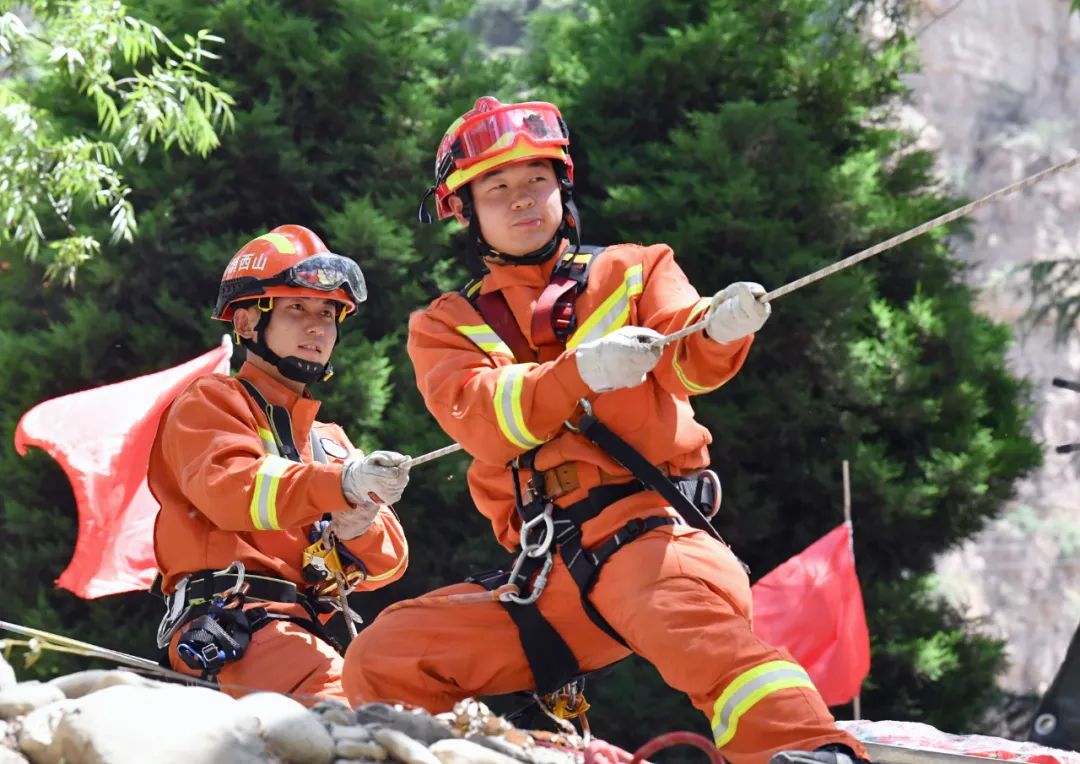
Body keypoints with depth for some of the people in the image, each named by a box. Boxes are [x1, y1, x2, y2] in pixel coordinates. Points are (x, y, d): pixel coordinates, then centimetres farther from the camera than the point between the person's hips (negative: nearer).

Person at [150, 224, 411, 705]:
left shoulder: (330, 442, 32)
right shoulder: (210, 404, 13)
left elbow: (387, 560, 23)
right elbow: (228, 488, -12)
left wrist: (361, 529, -4)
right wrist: (341, 484, -27)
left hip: (306, 628, 8)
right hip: (230, 619, -8)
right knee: (330, 690, -38)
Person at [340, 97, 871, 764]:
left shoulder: (633, 273, 16)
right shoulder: (446, 329, 18)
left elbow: (684, 362, -4)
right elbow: (479, 416, -4)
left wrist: (720, 330, -29)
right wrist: (582, 370, -23)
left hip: (649, 529, -3)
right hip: (544, 575, 4)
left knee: (700, 629, -37)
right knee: (380, 662, -11)